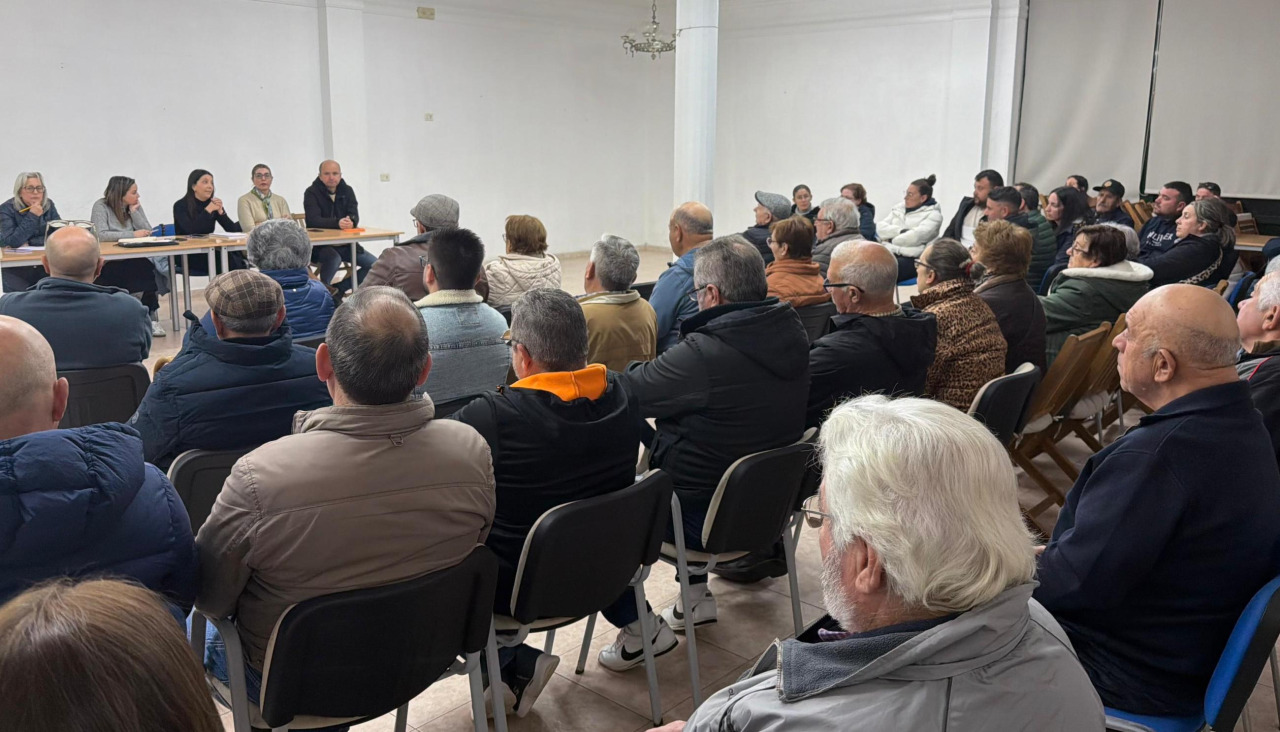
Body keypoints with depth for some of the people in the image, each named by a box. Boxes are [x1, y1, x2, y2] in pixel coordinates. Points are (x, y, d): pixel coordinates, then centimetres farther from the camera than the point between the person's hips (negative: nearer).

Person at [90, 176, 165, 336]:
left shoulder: (135, 206, 11)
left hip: (133, 260, 5)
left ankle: (152, 319, -19)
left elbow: (147, 232, 2)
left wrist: (133, 211, -5)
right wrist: (132, 234, -21)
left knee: (151, 268, -29)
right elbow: (101, 235, -19)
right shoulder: (101, 206, -5)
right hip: (107, 264, -5)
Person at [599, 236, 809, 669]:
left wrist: (640, 369, 3)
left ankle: (638, 630, 13)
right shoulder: (792, 335, -4)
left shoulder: (704, 354, -30)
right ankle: (697, 595, 39)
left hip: (705, 518, -8)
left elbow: (625, 392, -18)